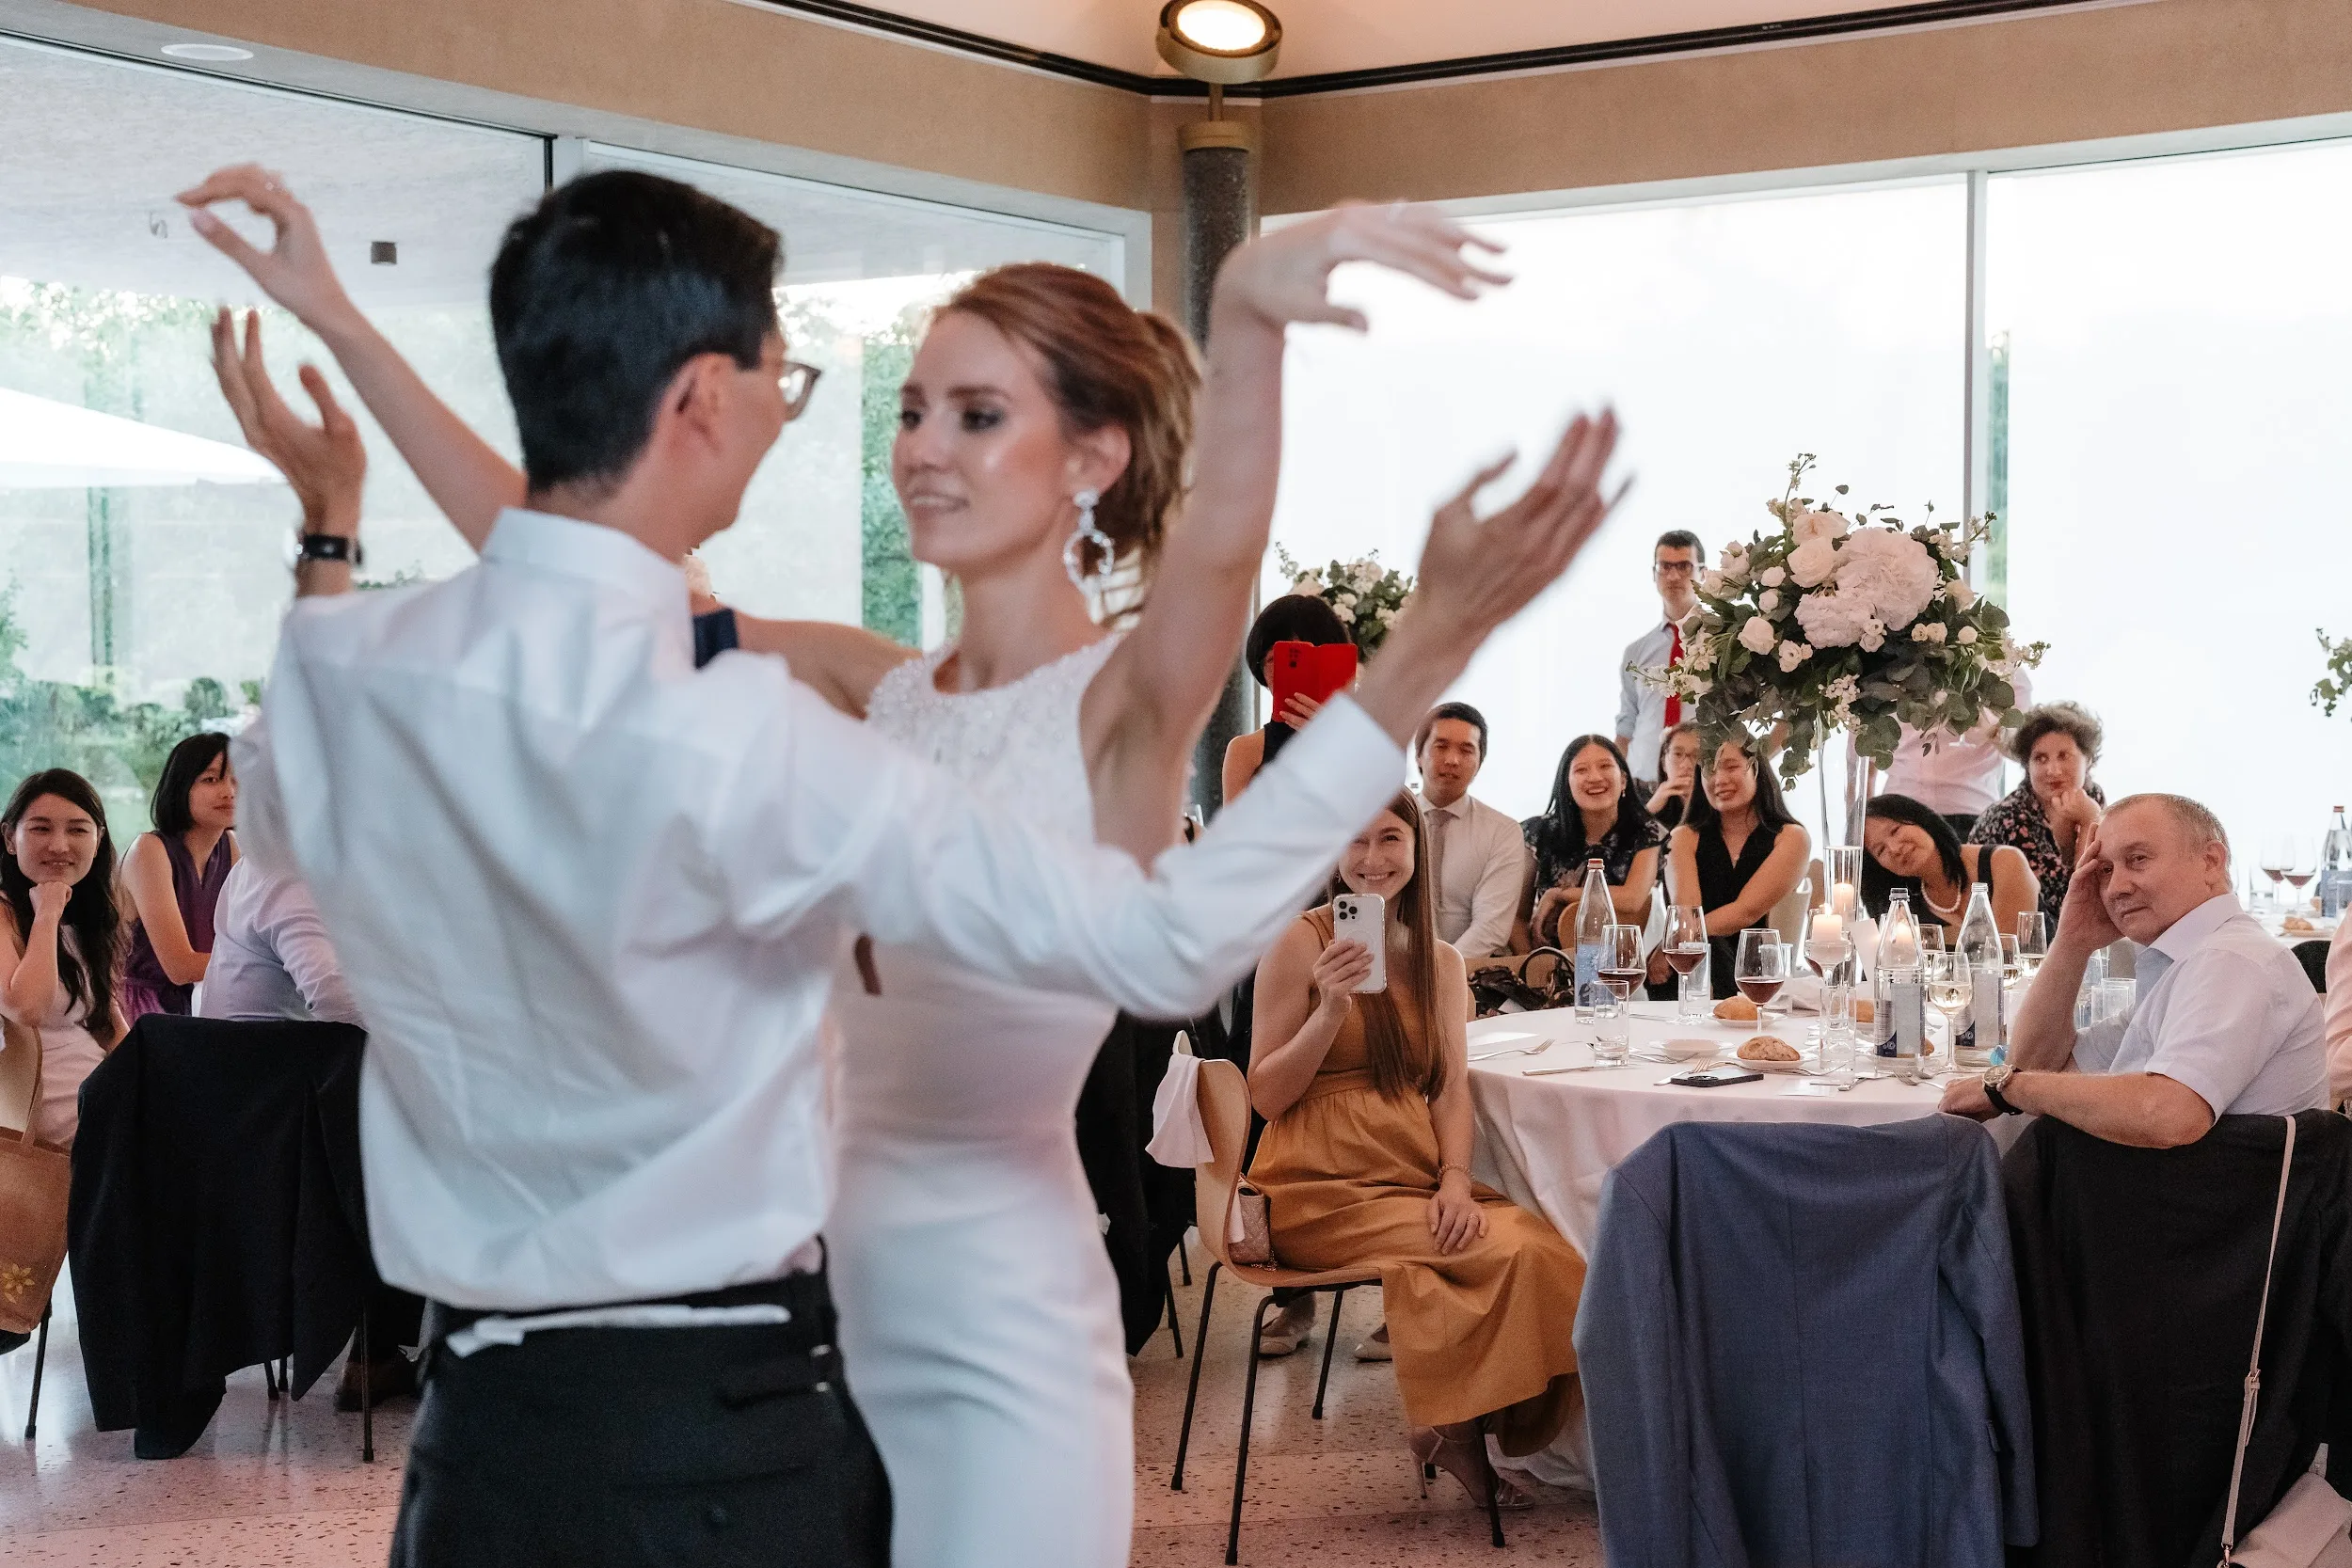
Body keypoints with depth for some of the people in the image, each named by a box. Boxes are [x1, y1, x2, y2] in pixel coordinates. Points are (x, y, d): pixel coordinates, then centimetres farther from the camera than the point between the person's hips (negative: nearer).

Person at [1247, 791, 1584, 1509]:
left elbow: (1451, 1090, 7)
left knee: (1542, 1242, -22)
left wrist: (1454, 1180, -11)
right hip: (1323, 1189, -5)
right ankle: (1454, 1425, -5)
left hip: (1417, 1181, 5)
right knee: (1505, 1252, -25)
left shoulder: (1440, 963, 16)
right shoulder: (1301, 943, -1)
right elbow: (1266, 1097, -4)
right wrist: (1331, 1010, -17)